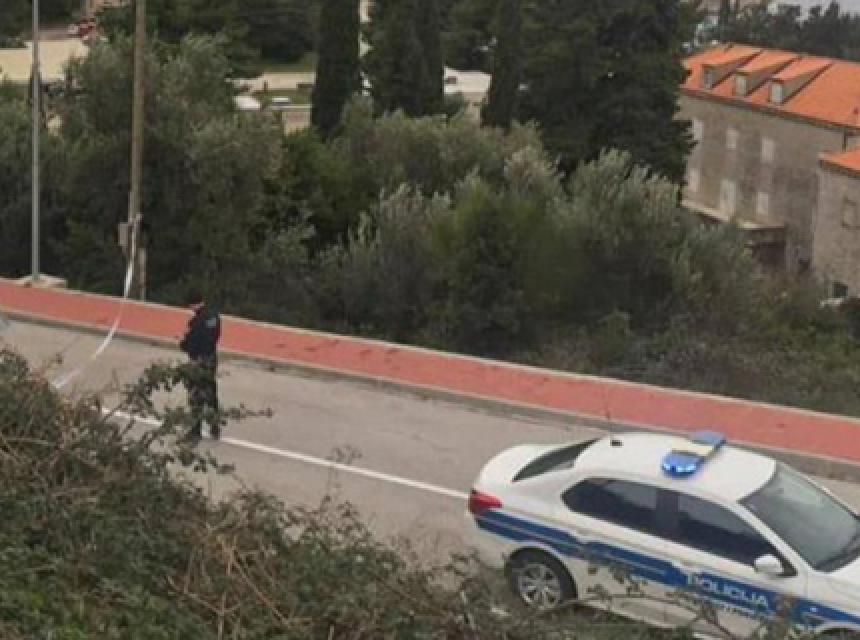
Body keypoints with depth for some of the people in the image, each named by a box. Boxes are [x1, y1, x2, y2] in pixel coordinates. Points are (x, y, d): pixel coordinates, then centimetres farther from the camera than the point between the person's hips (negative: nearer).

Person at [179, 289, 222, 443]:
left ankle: (196, 432, 9)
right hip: (212, 357, 8)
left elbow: (189, 342, -18)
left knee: (196, 396, 3)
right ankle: (215, 428, 28)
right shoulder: (214, 315, -1)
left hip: (199, 360, -7)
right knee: (211, 393, 19)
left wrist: (183, 344, 2)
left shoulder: (197, 320, -24)